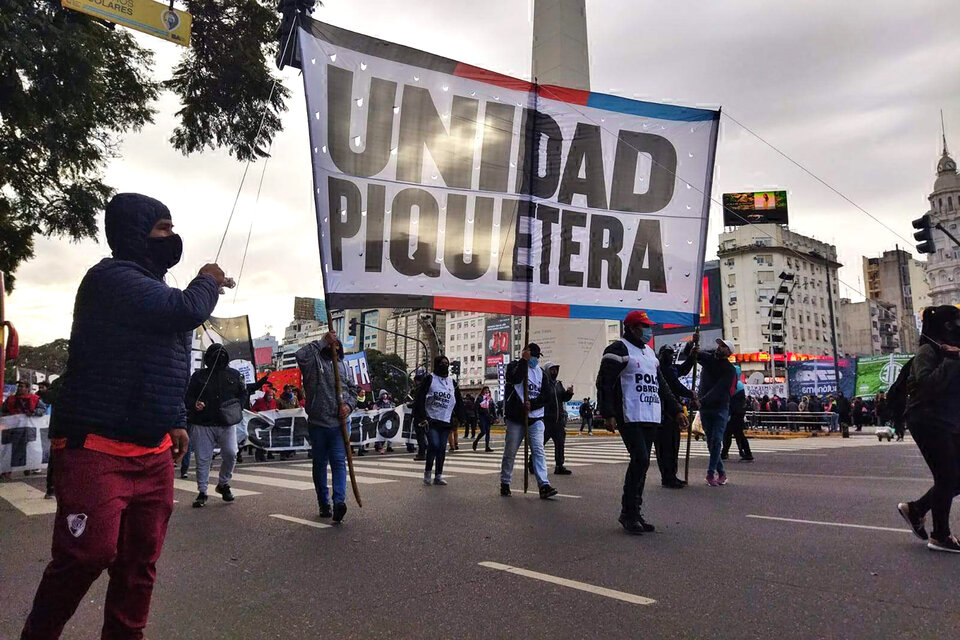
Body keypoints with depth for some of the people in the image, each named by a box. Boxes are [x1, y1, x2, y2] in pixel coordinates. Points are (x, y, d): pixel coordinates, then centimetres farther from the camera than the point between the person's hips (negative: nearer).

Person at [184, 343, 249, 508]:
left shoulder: (234, 375, 9)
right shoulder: (199, 375, 6)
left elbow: (244, 394, 15)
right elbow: (188, 397, 7)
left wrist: (237, 406, -1)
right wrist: (194, 405, -13)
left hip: (227, 424, 1)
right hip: (203, 425, 0)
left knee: (231, 454, -9)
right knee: (202, 459, 2)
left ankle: (223, 484, 16)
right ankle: (202, 492, 15)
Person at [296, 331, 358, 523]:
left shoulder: (342, 365, 17)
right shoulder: (314, 361, 1)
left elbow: (353, 389, 19)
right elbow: (301, 355, -22)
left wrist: (349, 405, -1)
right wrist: (323, 341, -15)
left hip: (339, 423, 2)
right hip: (318, 423, -2)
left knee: (339, 461, -10)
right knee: (319, 463, 8)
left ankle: (339, 501, -19)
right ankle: (324, 504, 17)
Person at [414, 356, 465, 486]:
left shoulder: (453, 383, 14)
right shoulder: (430, 379, 0)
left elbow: (458, 403, 18)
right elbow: (420, 399, -5)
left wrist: (458, 419, 11)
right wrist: (422, 418, -12)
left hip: (446, 422, 4)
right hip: (431, 420, -4)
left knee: (442, 448, 4)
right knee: (434, 445, -15)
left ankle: (438, 476, 11)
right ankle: (427, 472, 3)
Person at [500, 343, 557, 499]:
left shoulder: (541, 372, 13)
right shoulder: (515, 366, 4)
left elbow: (546, 396, 5)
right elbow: (514, 378, -20)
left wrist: (532, 404, -11)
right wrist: (524, 360, -14)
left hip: (535, 418, 2)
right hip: (515, 417, -2)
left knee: (538, 450, -9)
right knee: (510, 451, 4)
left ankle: (544, 485, -15)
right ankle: (505, 483, 19)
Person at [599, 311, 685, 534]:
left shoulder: (649, 352, 23)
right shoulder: (618, 350, -4)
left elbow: (661, 386, 29)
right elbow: (604, 383, -11)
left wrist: (676, 410, 22)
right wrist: (608, 414, -18)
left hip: (651, 419, 8)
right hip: (629, 418, -8)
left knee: (641, 463, 8)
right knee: (641, 460, -16)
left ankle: (634, 512, 15)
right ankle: (628, 513, -5)